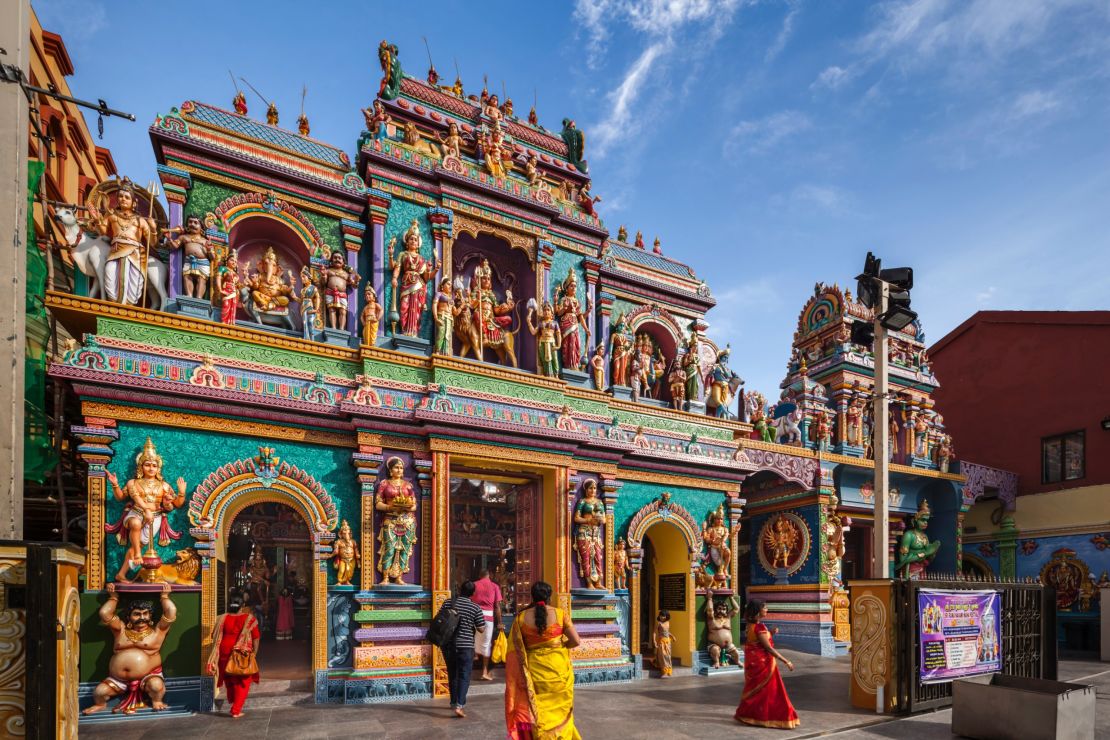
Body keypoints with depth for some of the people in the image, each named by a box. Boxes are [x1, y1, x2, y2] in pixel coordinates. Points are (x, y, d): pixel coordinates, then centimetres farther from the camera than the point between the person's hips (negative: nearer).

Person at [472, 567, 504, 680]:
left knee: (474, 641, 13)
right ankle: (485, 672, 6)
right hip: (489, 615, 0)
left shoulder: (474, 585, 8)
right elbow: (497, 606, 3)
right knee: (486, 644, 5)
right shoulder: (495, 586, 7)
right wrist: (499, 622, 7)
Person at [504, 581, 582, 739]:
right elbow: (576, 641, -8)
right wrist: (561, 646, 8)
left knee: (537, 711, 14)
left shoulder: (521, 617, -5)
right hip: (558, 669, 0)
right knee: (560, 710, 17)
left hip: (534, 671, 1)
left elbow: (515, 649, -4)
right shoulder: (560, 614, -7)